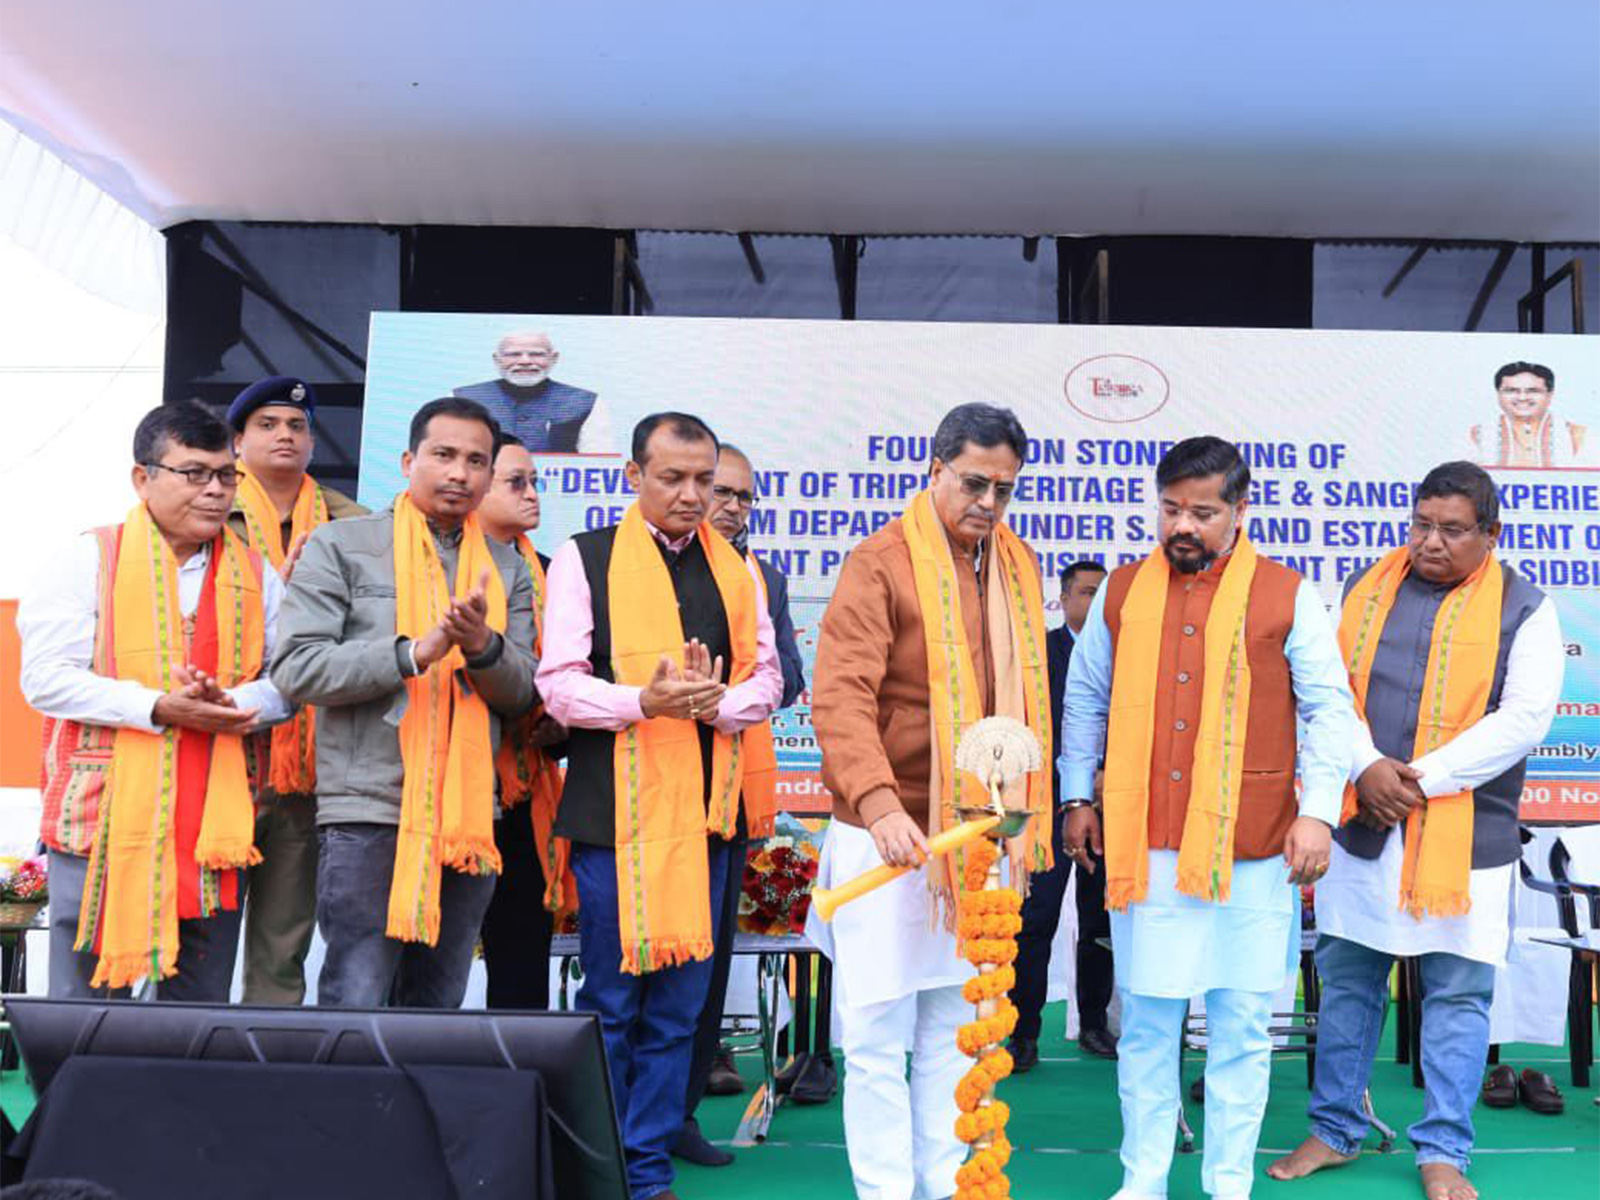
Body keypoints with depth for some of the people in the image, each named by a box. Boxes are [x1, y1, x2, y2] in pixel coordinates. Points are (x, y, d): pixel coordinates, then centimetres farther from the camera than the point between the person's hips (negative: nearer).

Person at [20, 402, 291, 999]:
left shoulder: (256, 575, 13)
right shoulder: (87, 560, 2)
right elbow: (46, 678, -6)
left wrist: (229, 703, -13)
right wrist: (158, 708, -18)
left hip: (214, 826, 3)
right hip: (103, 819, -3)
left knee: (201, 1010, 7)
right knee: (86, 1000, 1)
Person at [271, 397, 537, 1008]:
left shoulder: (506, 567, 15)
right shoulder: (341, 544, 3)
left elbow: (521, 693, 9)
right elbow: (295, 668, -7)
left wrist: (483, 645, -13)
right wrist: (414, 652, -17)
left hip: (469, 820, 4)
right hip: (367, 816, -4)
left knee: (438, 1013, 12)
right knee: (356, 1005, -5)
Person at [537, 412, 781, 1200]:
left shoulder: (736, 570, 13)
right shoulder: (584, 559, 1)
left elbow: (766, 677, 9)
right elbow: (559, 685, -5)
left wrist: (716, 703, -12)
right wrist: (645, 702, -21)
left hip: (707, 807, 4)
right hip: (617, 804, -4)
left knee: (678, 1004, 9)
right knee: (610, 1001, 3)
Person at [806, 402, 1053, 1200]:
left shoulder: (1019, 567, 10)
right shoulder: (880, 564, -10)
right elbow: (840, 697, -20)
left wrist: (1024, 815, 13)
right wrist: (880, 803, -32)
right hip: (890, 835, -5)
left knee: (954, 1034, 14)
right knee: (878, 1037, 2)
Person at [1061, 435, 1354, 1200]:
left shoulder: (1287, 597, 1)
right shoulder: (1121, 593, 8)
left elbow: (1329, 708, 2)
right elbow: (1086, 700, 16)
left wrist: (1318, 812, -5)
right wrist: (1077, 798, 13)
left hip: (1252, 851, -1)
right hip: (1144, 847, 2)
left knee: (1242, 1026, 6)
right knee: (1146, 1022, 8)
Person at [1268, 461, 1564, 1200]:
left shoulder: (1523, 609, -1)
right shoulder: (1366, 591, 8)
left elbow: (1525, 717, -10)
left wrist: (1423, 777, -16)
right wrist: (1366, 766, -14)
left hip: (1465, 833, -3)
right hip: (1362, 827, 3)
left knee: (1458, 994, 3)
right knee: (1347, 981, 11)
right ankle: (1335, 1131, 25)